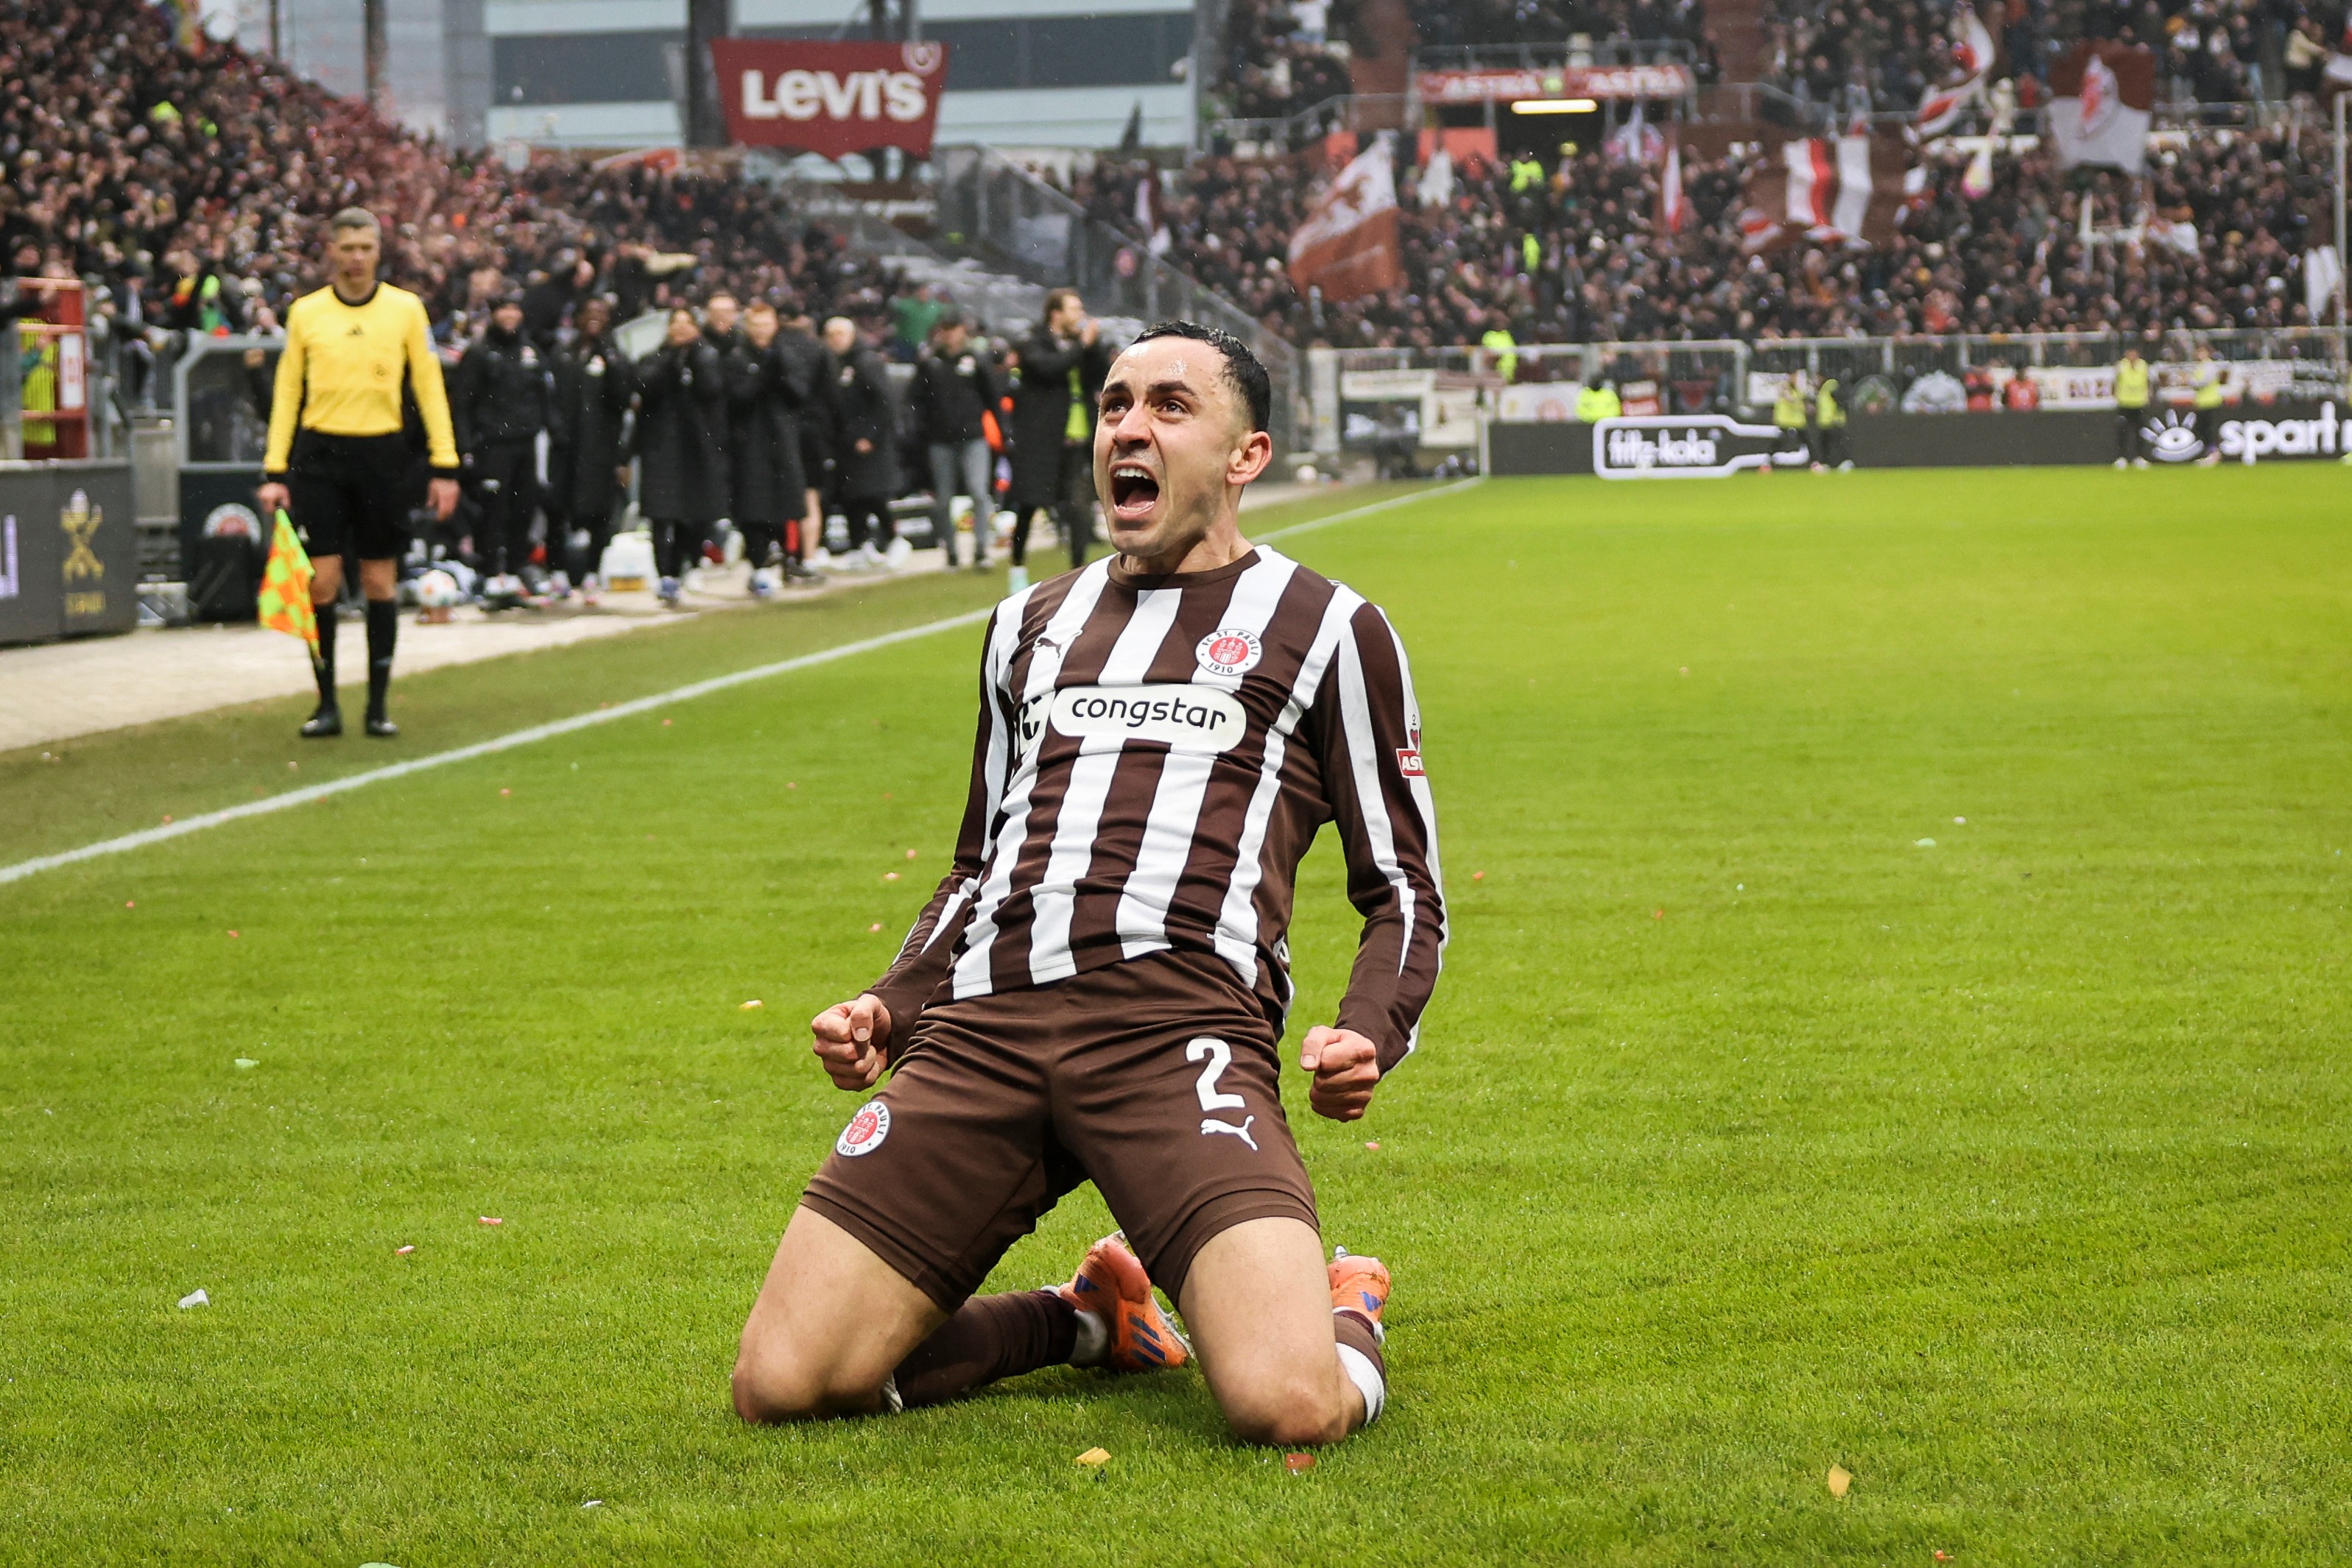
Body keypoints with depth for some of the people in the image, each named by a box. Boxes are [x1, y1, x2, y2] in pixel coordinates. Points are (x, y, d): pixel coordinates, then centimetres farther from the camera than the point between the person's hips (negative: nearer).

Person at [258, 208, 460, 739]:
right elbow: (287, 392, 8)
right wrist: (274, 471, 2)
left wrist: (444, 465, -2)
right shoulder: (305, 312, 5)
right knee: (321, 580, -5)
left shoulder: (406, 309, 4)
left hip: (382, 452, 0)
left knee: (381, 581, 3)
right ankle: (327, 704, 5)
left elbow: (429, 387, 5)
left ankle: (378, 705, 11)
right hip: (320, 454, 0)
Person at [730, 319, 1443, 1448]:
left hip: (1180, 1025, -5)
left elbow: (1403, 888, 15)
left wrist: (1369, 1032, -6)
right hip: (983, 1020, 5)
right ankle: (1087, 1320, 16)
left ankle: (1347, 1318, 12)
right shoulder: (1031, 625, 28)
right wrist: (891, 1008, 17)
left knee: (1285, 1406, -28)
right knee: (783, 1386, -11)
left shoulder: (1327, 629, 14)